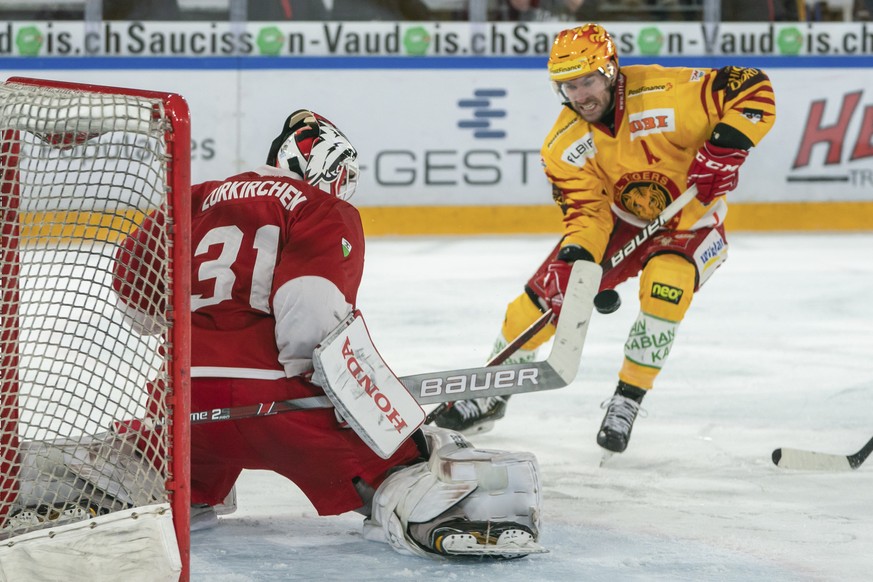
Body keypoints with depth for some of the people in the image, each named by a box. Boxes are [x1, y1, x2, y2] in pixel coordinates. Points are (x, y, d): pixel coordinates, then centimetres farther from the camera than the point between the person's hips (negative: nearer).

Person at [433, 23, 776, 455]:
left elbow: (754, 90, -28)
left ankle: (627, 403, -17)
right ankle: (492, 394, 11)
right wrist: (578, 257, -34)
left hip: (691, 224, -4)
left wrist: (725, 148, -39)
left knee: (665, 286, -33)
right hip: (621, 221, 4)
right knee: (549, 288, -9)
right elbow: (586, 210, -15)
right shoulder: (565, 145, -15)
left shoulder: (666, 94, -29)